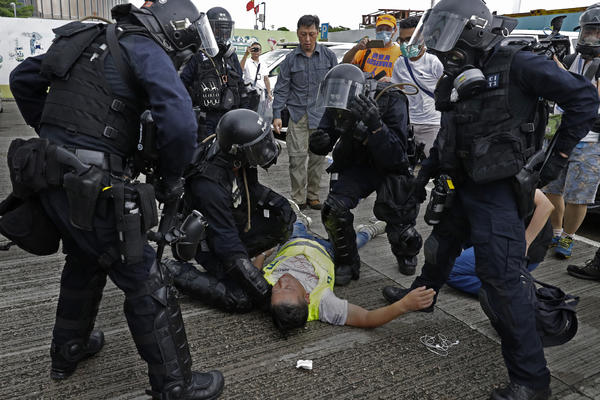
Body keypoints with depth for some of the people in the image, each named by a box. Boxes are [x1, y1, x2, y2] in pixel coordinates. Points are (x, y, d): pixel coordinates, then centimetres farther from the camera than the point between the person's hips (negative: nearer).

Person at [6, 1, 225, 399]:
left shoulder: (92, 38, 18)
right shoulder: (147, 50, -7)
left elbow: (23, 78, 25)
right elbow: (180, 121, -23)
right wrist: (171, 176, -7)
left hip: (49, 174, 9)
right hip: (88, 184, -9)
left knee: (85, 260, 29)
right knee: (147, 283, 1)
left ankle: (68, 350, 48)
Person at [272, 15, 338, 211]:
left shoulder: (328, 56, 6)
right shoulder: (290, 59, 4)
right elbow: (281, 89, 5)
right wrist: (276, 115, -4)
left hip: (321, 115, 1)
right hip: (297, 114, -1)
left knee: (318, 157, 5)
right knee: (297, 157, -5)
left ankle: (313, 195, 18)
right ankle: (298, 199, 4)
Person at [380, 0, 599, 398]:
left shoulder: (517, 65, -15)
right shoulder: (459, 78, 10)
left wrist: (559, 155, -11)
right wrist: (426, 172, 19)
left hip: (498, 191, -8)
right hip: (465, 186, 9)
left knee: (502, 280, -10)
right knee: (441, 245, 26)